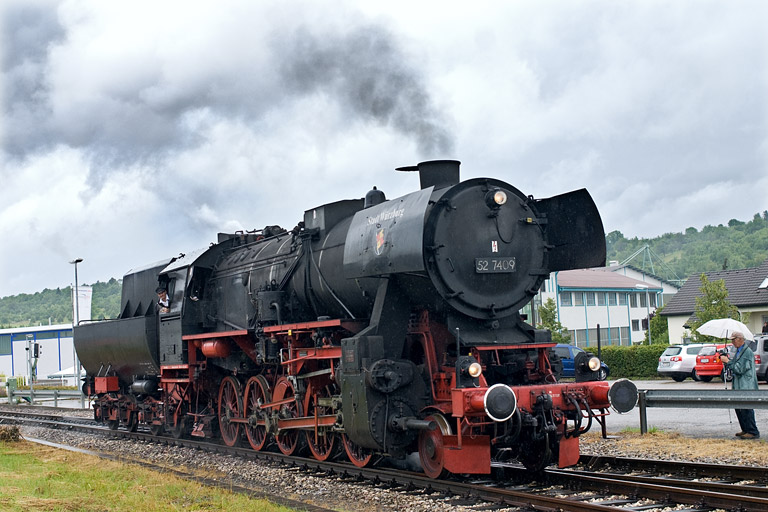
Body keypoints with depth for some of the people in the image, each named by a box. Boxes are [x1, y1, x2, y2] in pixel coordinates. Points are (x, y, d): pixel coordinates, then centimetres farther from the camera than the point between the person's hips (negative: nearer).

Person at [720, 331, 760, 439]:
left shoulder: (747, 352, -14)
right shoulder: (738, 351, 15)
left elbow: (740, 369, -19)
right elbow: (734, 367, 20)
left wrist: (728, 361, -15)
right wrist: (726, 362, 4)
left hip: (746, 386, -10)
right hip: (739, 386, 10)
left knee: (746, 409, -9)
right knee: (738, 408, 12)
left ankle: (753, 432, -3)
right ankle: (745, 430, 21)